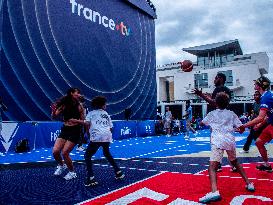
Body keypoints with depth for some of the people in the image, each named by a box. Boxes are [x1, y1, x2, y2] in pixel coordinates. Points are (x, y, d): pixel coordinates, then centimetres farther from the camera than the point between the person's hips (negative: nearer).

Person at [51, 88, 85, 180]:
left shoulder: (79, 106, -7)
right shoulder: (64, 104, -3)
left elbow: (83, 121, -1)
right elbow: (54, 116, -3)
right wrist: (54, 111, -22)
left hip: (75, 131, -3)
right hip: (64, 130, 3)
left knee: (64, 153, -8)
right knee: (55, 151, -3)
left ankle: (72, 172, 15)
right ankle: (61, 166, 30)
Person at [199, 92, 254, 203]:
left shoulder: (212, 114, 15)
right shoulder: (231, 114, 17)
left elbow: (202, 123, 30)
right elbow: (241, 128, 11)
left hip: (217, 141, -3)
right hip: (230, 140, 4)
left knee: (212, 167, -12)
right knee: (235, 162, 29)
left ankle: (214, 192, -33)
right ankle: (249, 184, 34)